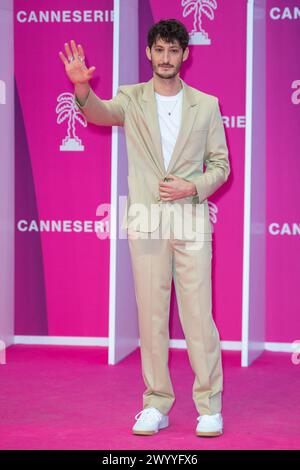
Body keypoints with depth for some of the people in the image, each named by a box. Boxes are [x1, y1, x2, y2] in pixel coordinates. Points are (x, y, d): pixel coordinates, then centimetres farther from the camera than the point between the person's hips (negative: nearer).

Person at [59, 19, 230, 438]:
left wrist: (194, 187, -10)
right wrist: (82, 88, -37)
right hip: (145, 219, 1)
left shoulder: (206, 105, 7)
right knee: (151, 315, 5)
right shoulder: (131, 99, 6)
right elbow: (99, 113, -15)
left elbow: (220, 163, 9)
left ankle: (209, 406, 10)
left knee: (199, 313, -1)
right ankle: (157, 405, 15)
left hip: (191, 218, -1)